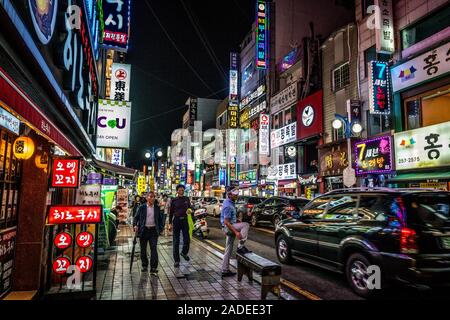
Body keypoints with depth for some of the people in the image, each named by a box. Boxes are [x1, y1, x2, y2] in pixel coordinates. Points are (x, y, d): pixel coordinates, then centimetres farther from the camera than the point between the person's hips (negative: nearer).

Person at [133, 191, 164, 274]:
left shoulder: (157, 208, 5)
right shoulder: (142, 207, 1)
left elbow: (160, 219, 11)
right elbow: (136, 217, 4)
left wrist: (160, 229, 5)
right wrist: (135, 225, -12)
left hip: (153, 230, 0)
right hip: (143, 230, 0)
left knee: (154, 248, -7)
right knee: (143, 249, 10)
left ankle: (153, 268, -5)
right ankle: (144, 266, 27)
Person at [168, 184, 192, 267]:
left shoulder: (186, 199, 5)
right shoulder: (174, 200, -1)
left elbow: (189, 208, 18)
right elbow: (171, 212, 3)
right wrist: (170, 223, -2)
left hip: (184, 220, 2)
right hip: (176, 220, -2)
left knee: (187, 240, 2)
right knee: (176, 242, 3)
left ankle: (184, 253, 32)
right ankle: (176, 260, 12)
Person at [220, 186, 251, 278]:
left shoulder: (230, 203, 9)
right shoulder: (228, 205, -21)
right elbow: (226, 222, -25)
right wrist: (236, 232, -27)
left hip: (230, 227, 10)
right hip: (228, 227, -10)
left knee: (228, 250, 11)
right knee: (246, 225, -23)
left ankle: (225, 270, 18)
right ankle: (241, 247, -18)